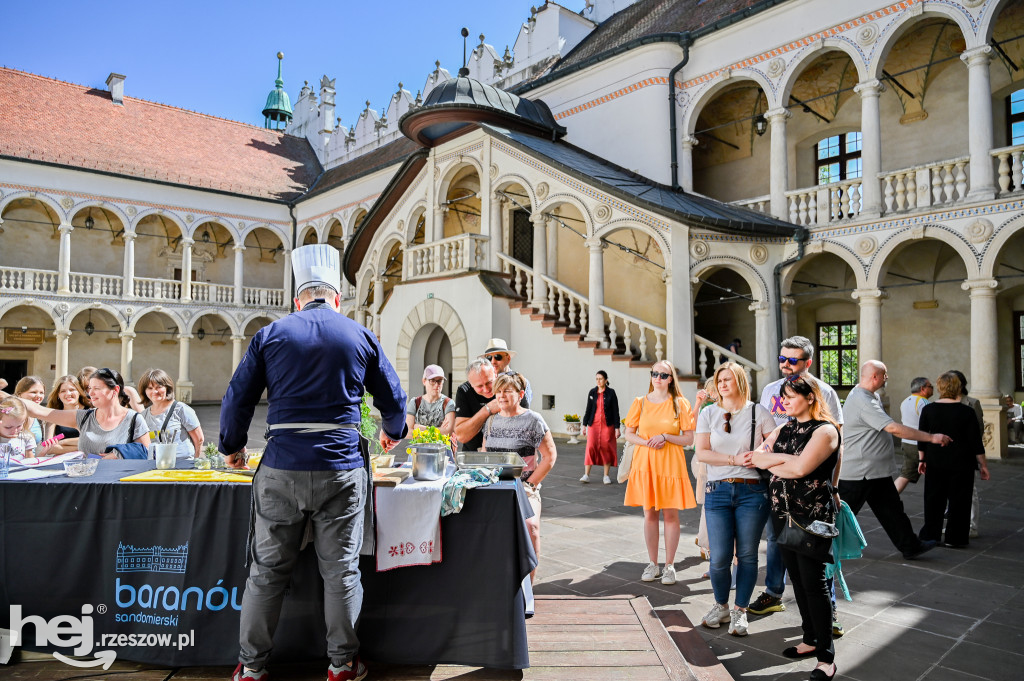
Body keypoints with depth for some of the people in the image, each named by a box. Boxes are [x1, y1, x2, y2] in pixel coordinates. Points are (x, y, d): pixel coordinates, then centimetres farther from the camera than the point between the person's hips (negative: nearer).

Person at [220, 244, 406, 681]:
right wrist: (392, 433, 32)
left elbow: (238, 397, 5)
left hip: (281, 469, 1)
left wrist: (232, 447, 21)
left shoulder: (270, 334, 6)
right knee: (341, 570, 10)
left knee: (267, 570, 13)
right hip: (341, 469, 0)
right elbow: (394, 399, 11)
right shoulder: (361, 337, 5)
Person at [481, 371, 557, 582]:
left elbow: (550, 456, -2)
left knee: (529, 525, -28)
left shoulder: (532, 420, -2)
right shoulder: (492, 420, 13)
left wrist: (530, 484, -7)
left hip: (524, 487, -4)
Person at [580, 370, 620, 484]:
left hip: (607, 425, -2)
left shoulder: (611, 393, -1)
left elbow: (615, 411, -1)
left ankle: (606, 476, 12)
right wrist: (584, 425, 9)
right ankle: (586, 475, -5)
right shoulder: (592, 392, 6)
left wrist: (617, 428, -5)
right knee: (590, 447, -8)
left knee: (606, 449, 1)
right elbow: (588, 409, 11)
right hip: (593, 424, 2)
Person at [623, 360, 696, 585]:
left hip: (670, 465, -1)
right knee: (649, 513, 7)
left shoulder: (680, 404, 0)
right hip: (644, 464, 2)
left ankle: (669, 566, 14)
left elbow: (688, 439, -2)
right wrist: (647, 442, -11)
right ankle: (652, 564, 19)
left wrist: (665, 436, -16)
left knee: (670, 514, 2)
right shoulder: (640, 402, 5)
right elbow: (629, 434, 6)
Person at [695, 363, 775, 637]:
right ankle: (721, 606, 24)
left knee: (747, 555, 5)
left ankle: (740, 612, 23)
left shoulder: (758, 412, 5)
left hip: (753, 491, 0)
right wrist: (736, 459, -11)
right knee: (720, 557, -1)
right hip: (718, 491, 1)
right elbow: (701, 452, -2)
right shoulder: (708, 413, 7)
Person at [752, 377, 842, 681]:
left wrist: (773, 460, -5)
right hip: (782, 512, 7)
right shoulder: (784, 429, 13)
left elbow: (801, 468, -21)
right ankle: (810, 639, 27)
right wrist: (787, 459, -12)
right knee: (797, 578, 13)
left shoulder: (825, 431, -9)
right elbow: (756, 458, 3)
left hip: (813, 515, -7)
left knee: (814, 581, -4)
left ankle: (826, 656, 6)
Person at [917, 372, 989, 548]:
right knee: (959, 500, 8)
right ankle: (955, 538, 13)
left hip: (935, 462, 2)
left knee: (933, 499, 11)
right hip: (961, 463, -2)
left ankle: (930, 534, 17)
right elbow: (976, 442, -7)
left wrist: (922, 459, 13)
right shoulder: (967, 412, -10)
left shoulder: (928, 410, -3)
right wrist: (983, 465, 3)